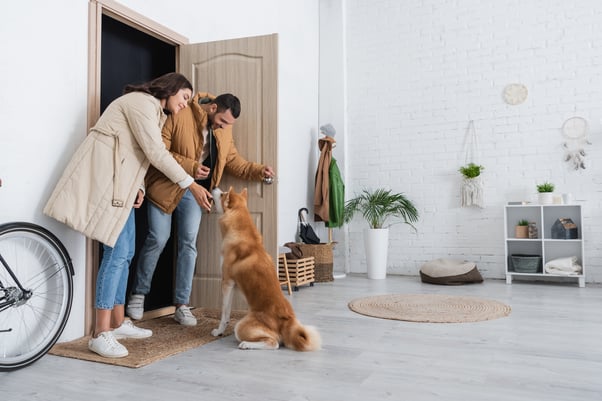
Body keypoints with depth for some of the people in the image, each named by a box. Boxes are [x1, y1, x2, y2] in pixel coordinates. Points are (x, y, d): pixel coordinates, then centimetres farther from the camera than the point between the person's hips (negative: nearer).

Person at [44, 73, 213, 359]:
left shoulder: (155, 112, 23)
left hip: (120, 184, 10)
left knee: (125, 252, 8)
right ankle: (100, 334, -10)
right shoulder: (143, 102, -9)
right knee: (117, 252, -14)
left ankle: (118, 323, 17)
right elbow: (156, 153, -18)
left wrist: (139, 188, 3)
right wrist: (192, 185, -17)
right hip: (105, 179, -10)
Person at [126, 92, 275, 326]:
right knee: (158, 239, -3)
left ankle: (182, 305, 8)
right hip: (165, 186, -4)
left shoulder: (224, 129, 1)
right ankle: (138, 293, 19)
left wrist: (258, 171, -7)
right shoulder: (179, 116, -18)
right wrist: (190, 166, -27)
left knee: (189, 243, 0)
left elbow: (233, 160, 8)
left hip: (193, 191, 4)